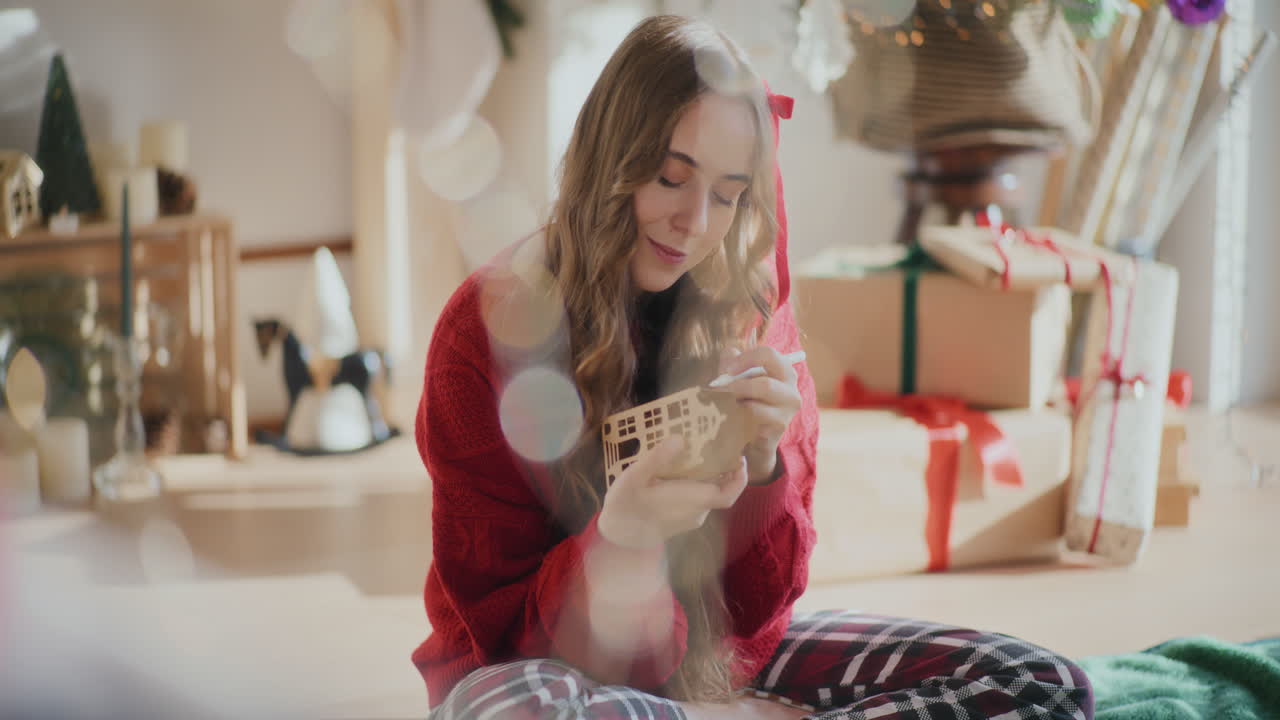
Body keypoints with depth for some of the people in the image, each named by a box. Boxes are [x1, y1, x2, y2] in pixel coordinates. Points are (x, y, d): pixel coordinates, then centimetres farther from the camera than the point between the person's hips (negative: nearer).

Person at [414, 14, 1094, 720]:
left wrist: (761, 466, -23)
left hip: (718, 653, 3)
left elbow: (758, 609, -2)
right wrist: (617, 539, -31)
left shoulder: (749, 317, -5)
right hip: (537, 662, -2)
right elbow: (500, 619, -11)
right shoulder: (489, 324, -15)